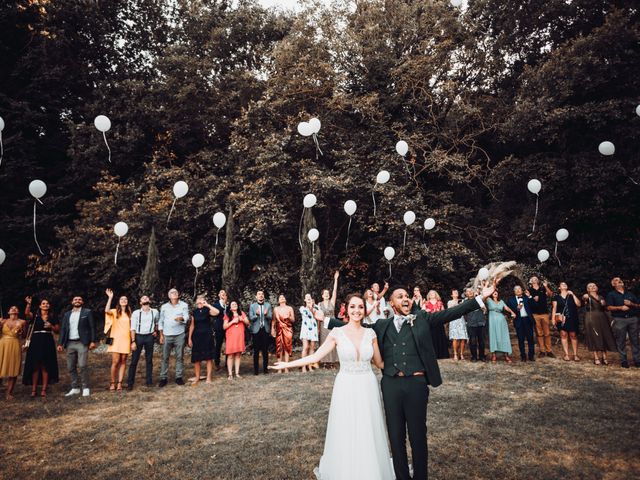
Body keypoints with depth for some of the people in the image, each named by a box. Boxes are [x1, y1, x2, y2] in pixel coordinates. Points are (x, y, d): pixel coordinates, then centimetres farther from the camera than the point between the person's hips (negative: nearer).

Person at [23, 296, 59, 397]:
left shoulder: (53, 317, 11)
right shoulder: (35, 315, 7)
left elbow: (58, 330, 11)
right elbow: (27, 313, -16)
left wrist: (51, 326, -7)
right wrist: (28, 303, -27)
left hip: (48, 343, 1)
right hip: (36, 342, -1)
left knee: (45, 366, 2)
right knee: (35, 366, 0)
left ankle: (44, 390, 6)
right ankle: (33, 390, 7)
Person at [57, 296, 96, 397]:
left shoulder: (87, 312, 3)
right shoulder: (67, 314, 16)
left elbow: (92, 327, -2)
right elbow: (63, 329, 14)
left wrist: (93, 341, -9)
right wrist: (60, 343, 5)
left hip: (82, 343, -5)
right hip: (70, 343, 5)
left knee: (83, 365, -10)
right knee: (71, 367, 6)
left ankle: (85, 388, 0)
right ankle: (75, 388, 17)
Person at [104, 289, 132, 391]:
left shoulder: (129, 313, 14)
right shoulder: (115, 312, 5)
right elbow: (106, 311, -19)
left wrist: (133, 340, 8)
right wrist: (110, 298, -19)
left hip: (126, 339, 3)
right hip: (116, 339, -3)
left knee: (123, 362, 3)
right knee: (115, 361, -6)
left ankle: (119, 383, 8)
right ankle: (113, 383, 7)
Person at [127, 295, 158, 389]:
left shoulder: (155, 312, 3)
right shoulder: (136, 313, -4)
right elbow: (133, 328, -6)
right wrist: (133, 341, -11)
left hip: (149, 337, 2)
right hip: (138, 336, -2)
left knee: (149, 360, 8)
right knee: (134, 360, 0)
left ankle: (149, 381, 17)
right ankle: (130, 383, 8)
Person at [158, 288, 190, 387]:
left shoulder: (184, 305, 3)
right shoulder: (164, 307, 9)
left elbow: (186, 317, -9)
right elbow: (161, 321, 11)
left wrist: (181, 318, -32)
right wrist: (161, 335, 6)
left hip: (179, 335, -1)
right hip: (167, 335, 1)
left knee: (180, 357, 3)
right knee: (165, 357, 3)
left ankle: (179, 377, 12)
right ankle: (163, 378, 11)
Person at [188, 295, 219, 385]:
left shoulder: (207, 310, -3)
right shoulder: (194, 312, 7)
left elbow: (217, 312, -25)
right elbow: (192, 325, 9)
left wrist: (207, 305, -20)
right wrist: (190, 338, 5)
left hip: (207, 336, -3)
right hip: (197, 336, 3)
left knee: (208, 357, 0)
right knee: (196, 358, 6)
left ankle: (209, 377, 8)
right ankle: (197, 377, 19)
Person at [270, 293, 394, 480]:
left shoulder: (370, 333, 1)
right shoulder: (337, 333, -6)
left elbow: (379, 363, 9)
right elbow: (316, 356, -6)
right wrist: (287, 364, -9)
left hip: (367, 389, 2)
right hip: (346, 389, -2)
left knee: (368, 434, 10)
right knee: (345, 434, 8)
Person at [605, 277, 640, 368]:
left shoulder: (630, 294, 18)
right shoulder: (611, 294, 7)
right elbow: (609, 307, -3)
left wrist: (631, 304, -4)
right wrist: (620, 307, -16)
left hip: (633, 319, 3)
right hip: (619, 320, -3)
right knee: (621, 341, -1)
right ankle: (623, 361, 5)